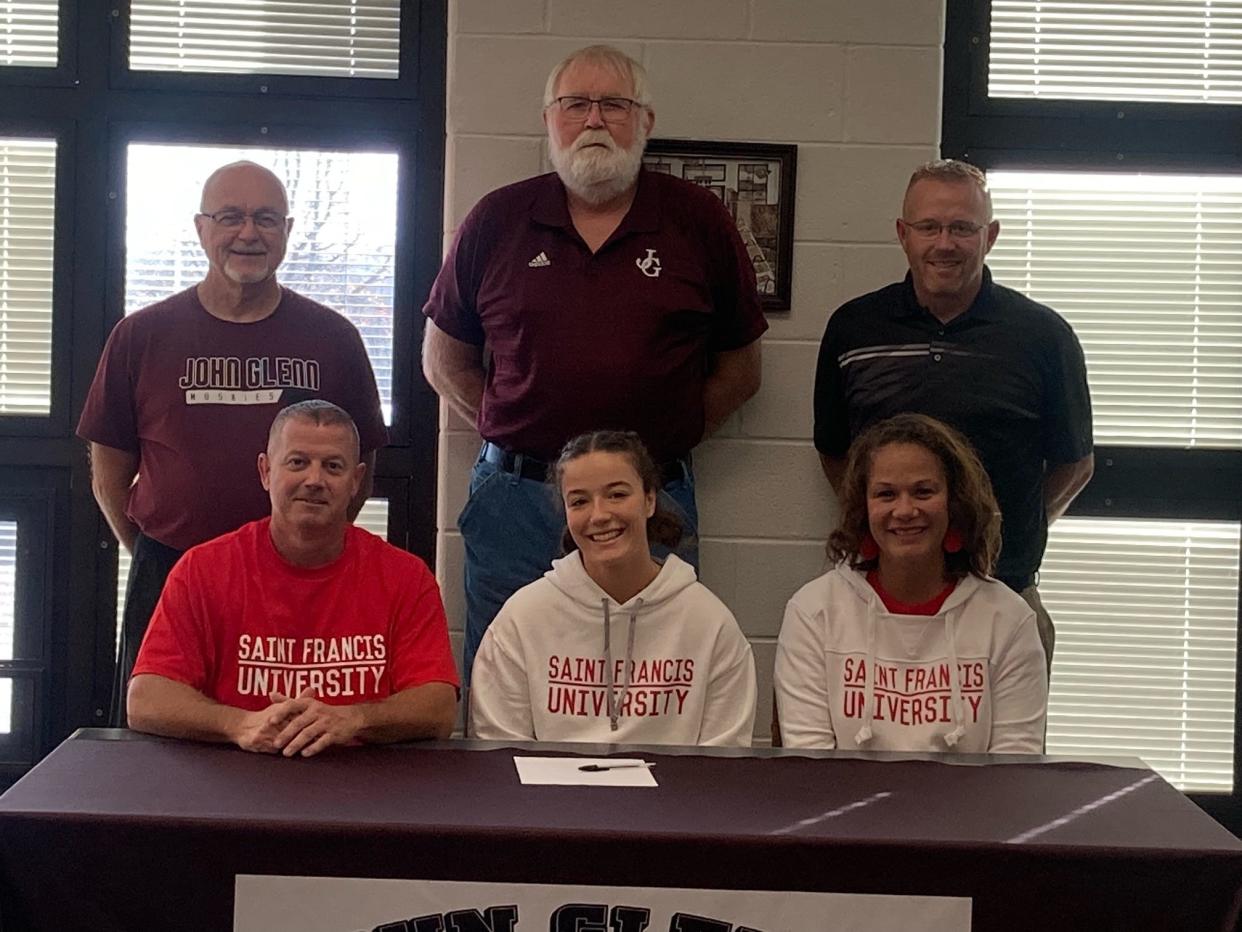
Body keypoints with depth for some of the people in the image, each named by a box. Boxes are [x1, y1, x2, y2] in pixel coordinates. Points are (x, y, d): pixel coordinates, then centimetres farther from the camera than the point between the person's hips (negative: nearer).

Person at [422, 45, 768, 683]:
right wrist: (515, 432, 4)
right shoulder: (497, 221, 6)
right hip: (514, 503, 1)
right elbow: (444, 361, 13)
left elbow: (738, 370, 9)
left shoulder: (699, 222, 3)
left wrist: (662, 439, 1)